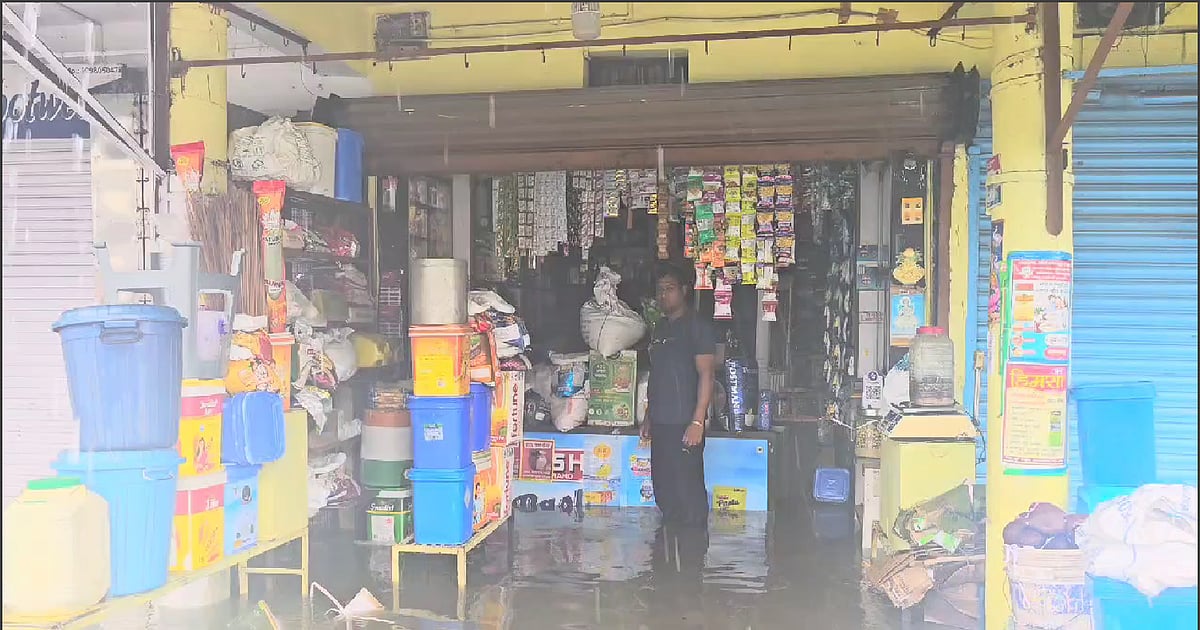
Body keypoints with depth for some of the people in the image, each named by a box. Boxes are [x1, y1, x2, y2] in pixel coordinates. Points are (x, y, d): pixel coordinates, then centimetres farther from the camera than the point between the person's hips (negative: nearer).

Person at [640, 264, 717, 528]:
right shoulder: (660, 329, 17)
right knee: (663, 491, 12)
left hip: (685, 424, -8)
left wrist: (697, 421, -19)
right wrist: (648, 417, 17)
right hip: (660, 424, 8)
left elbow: (706, 375, -13)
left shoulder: (697, 327, -6)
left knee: (688, 492, -5)